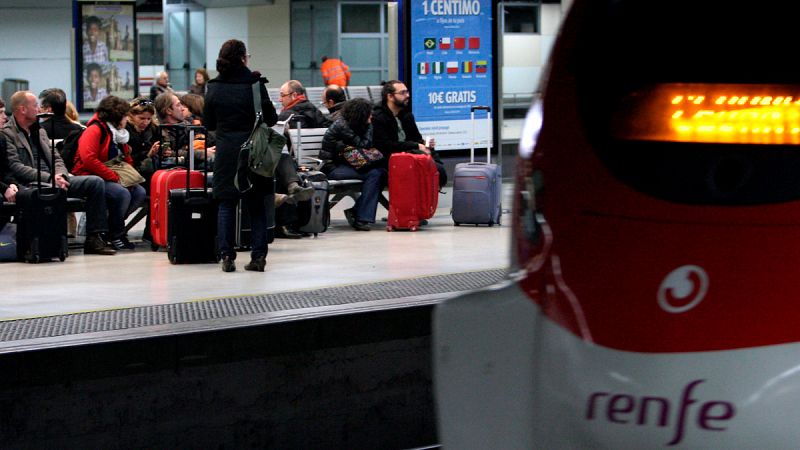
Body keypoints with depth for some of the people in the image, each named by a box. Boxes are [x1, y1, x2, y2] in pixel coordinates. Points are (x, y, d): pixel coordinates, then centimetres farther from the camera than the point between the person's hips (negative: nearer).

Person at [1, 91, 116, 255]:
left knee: (96, 182, -8)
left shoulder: (39, 130, 25)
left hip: (53, 180, 8)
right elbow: (15, 167, -13)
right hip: (30, 185, -8)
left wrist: (59, 175, -3)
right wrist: (49, 178, -18)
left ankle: (94, 238, -11)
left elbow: (56, 158, 21)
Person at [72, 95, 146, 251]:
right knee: (122, 194, -30)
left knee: (139, 193, -11)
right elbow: (88, 159, -25)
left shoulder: (118, 133, 18)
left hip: (114, 179, 9)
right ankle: (116, 236, -13)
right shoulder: (94, 130, -12)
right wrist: (114, 177, -24)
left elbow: (127, 160, 25)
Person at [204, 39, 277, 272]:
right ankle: (258, 255, 4)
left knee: (226, 204, 7)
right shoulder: (254, 84, -7)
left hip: (226, 151, 1)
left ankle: (226, 256, -2)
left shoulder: (214, 88, 0)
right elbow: (270, 118, -4)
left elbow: (209, 124, 7)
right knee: (256, 204, 7)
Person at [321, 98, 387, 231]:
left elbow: (369, 145, 13)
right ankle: (361, 219, -24)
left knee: (381, 171, -10)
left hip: (344, 164, 9)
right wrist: (368, 125, -2)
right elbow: (363, 145, -12)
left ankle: (356, 211, -10)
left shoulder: (350, 124, 13)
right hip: (332, 167, -9)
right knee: (373, 174, -25)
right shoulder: (341, 125, -15)